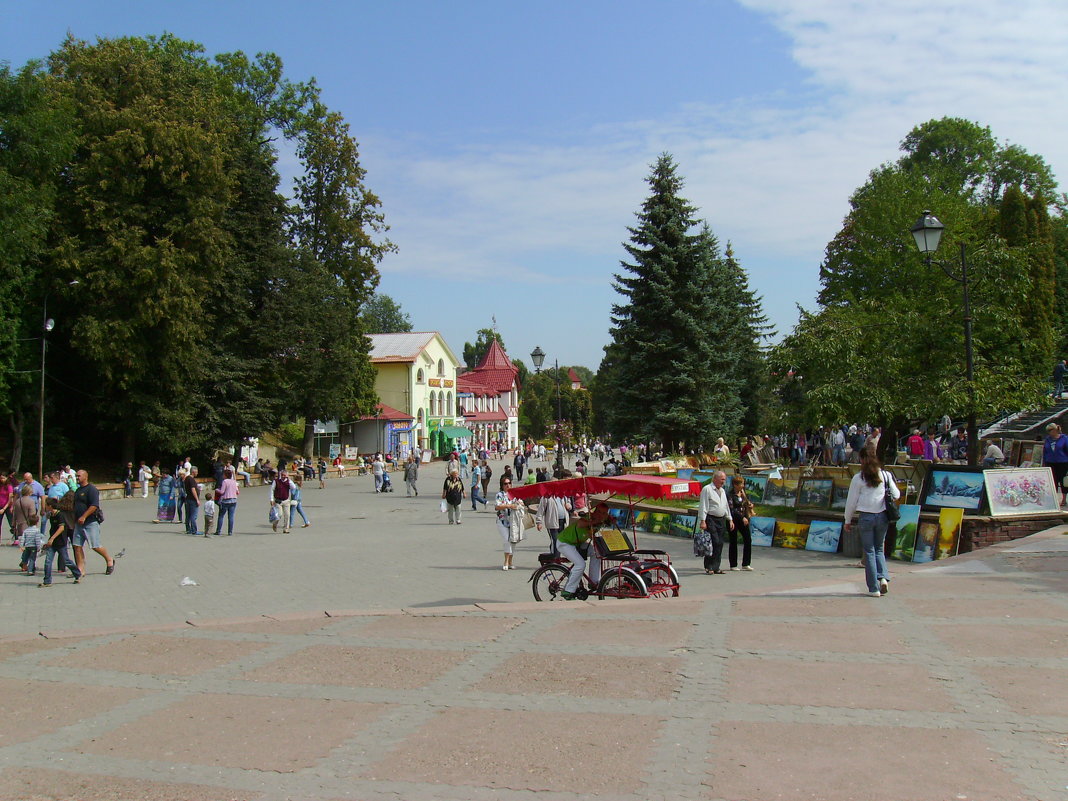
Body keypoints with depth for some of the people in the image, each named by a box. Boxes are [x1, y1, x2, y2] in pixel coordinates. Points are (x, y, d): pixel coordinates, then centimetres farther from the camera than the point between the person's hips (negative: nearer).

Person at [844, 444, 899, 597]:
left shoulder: (858, 478, -7)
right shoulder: (886, 475, -1)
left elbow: (851, 501, -2)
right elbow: (896, 495, 5)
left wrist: (848, 520, 9)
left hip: (866, 517, -2)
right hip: (882, 516, 2)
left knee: (869, 551, 6)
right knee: (879, 549, 19)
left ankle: (874, 588, 5)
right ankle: (883, 577, -4)